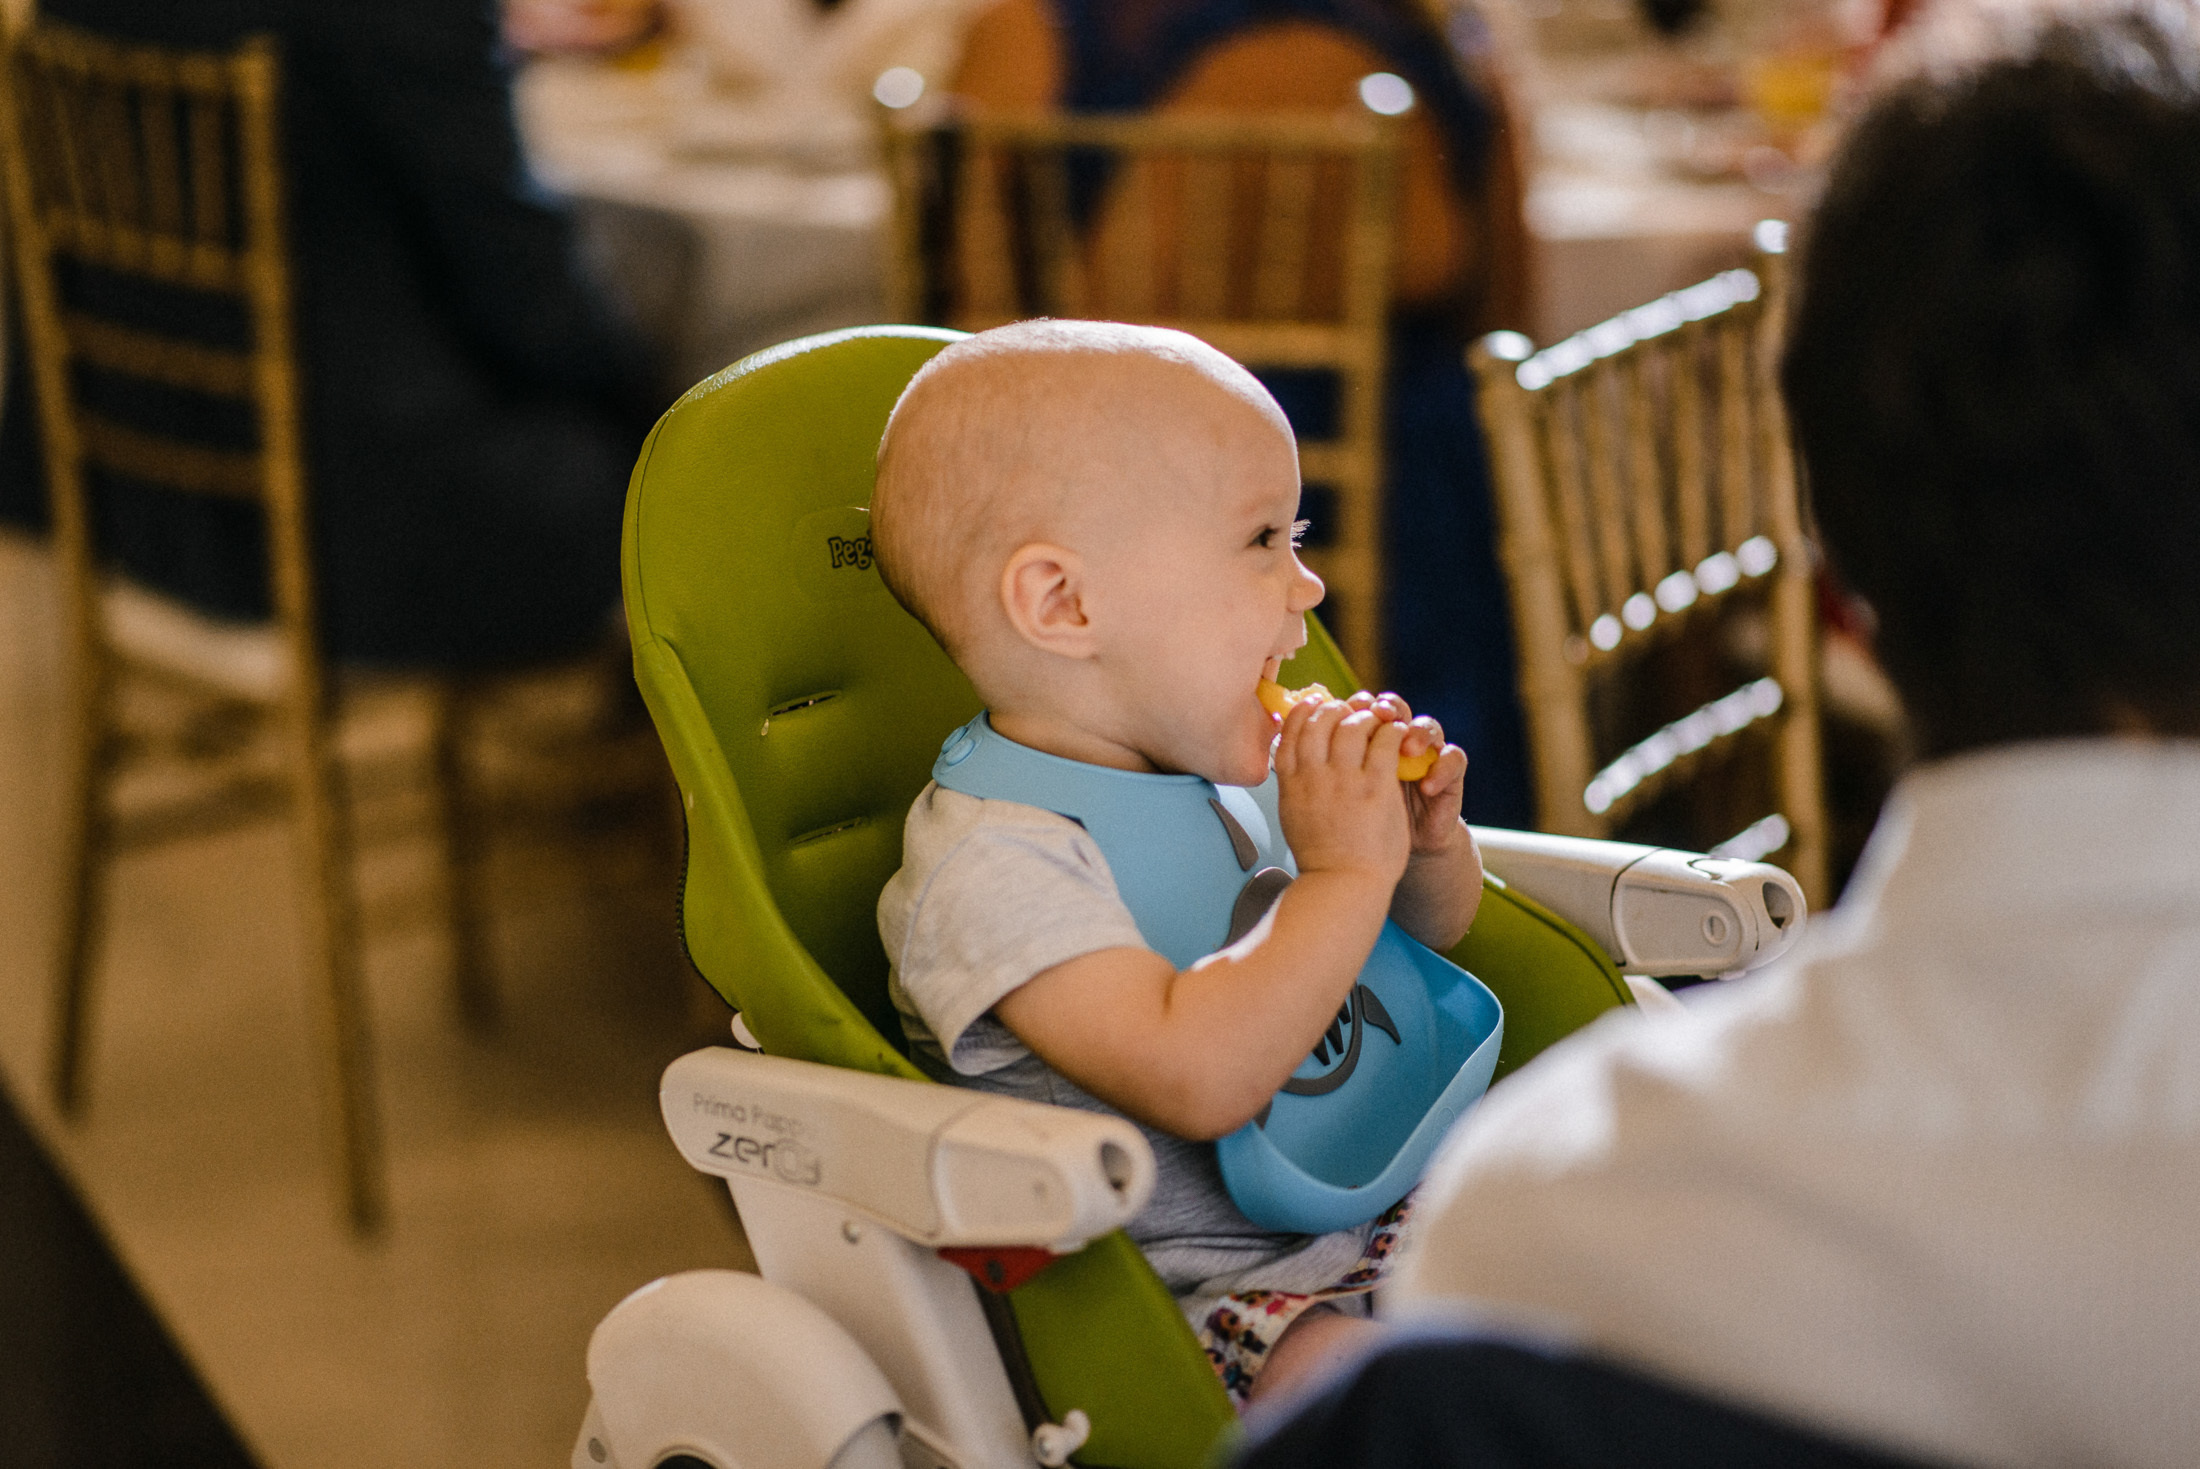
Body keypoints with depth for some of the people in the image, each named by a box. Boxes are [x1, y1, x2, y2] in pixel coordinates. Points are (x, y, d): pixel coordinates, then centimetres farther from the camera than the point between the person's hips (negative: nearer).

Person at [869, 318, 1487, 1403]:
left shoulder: (1235, 776, 7)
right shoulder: (991, 860, -19)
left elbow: (1428, 931, 23)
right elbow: (1196, 1078, -32)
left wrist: (1427, 842, 0)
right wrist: (1346, 874, -25)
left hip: (1374, 1226, 8)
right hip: (1188, 1293, -8)